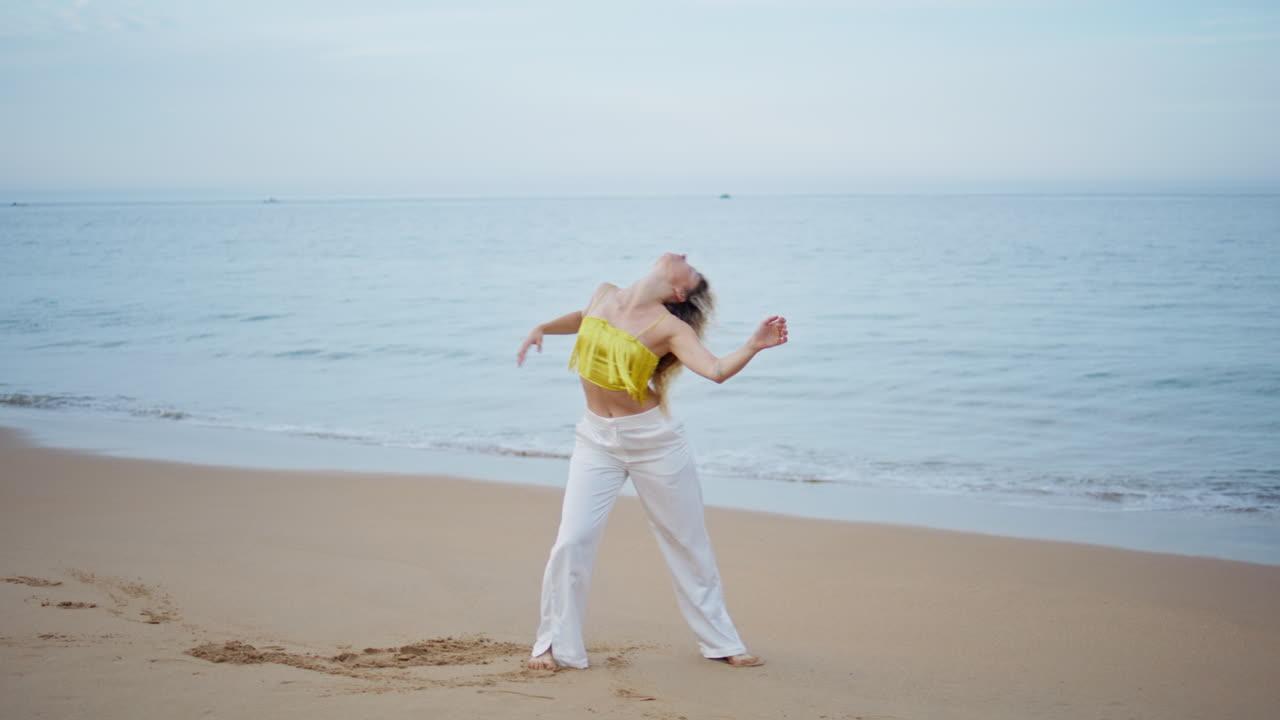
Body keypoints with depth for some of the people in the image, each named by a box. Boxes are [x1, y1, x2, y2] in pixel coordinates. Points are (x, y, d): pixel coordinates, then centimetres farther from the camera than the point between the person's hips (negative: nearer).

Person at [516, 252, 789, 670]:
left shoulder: (670, 328, -10)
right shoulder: (604, 295, 2)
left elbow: (717, 371, -24)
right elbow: (583, 319, 26)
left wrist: (754, 346, -38)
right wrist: (542, 328, 13)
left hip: (652, 440, -3)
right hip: (596, 439, 3)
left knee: (688, 543, 8)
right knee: (572, 541, -6)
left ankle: (721, 642, 22)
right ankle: (555, 644, 9)